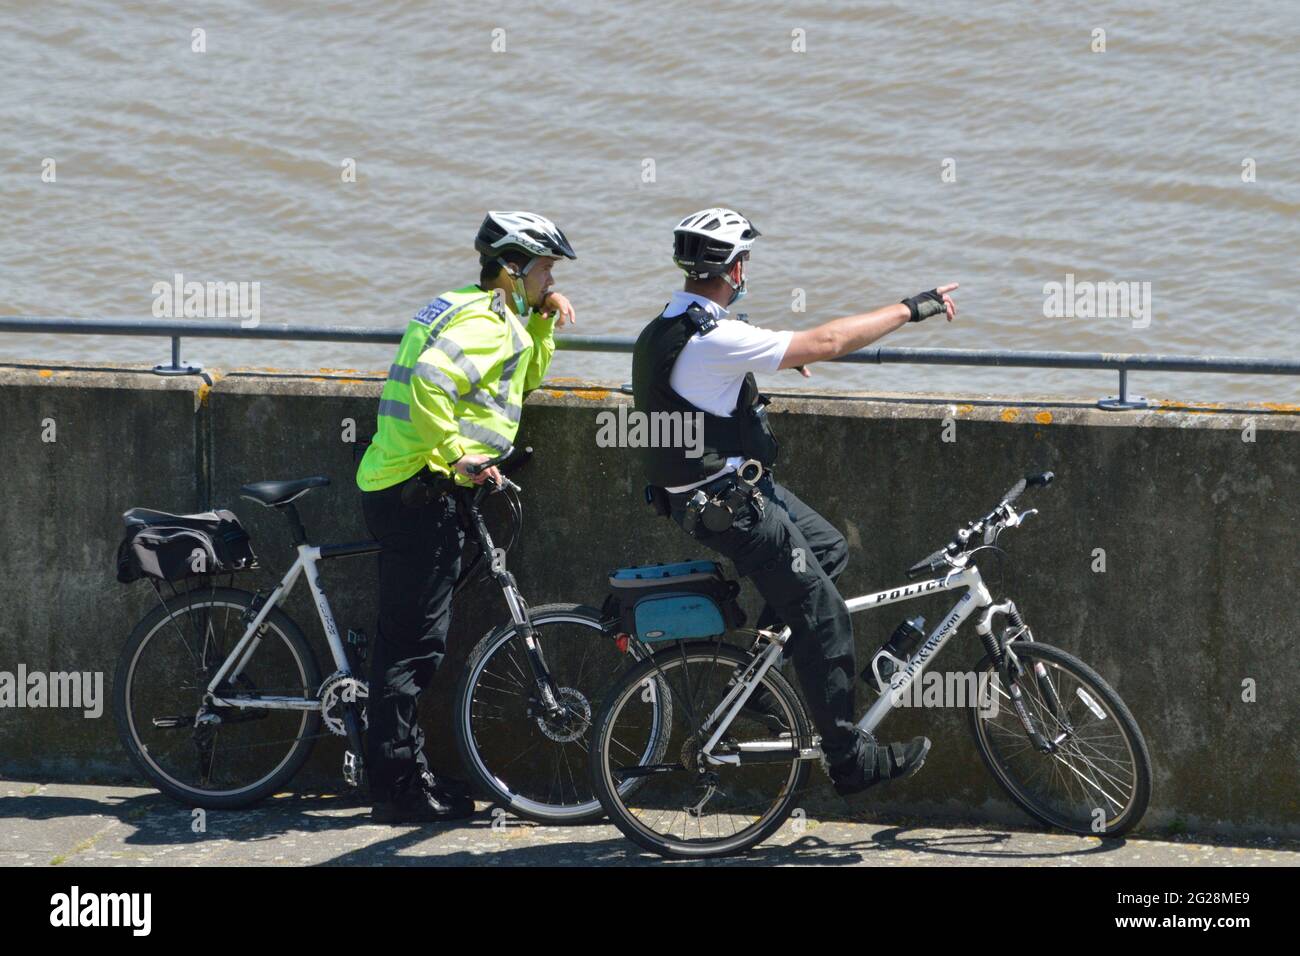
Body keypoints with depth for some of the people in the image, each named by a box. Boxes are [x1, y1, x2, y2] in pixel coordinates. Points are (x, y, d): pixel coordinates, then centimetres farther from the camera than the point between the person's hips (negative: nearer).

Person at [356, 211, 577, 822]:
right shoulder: (484, 323, -14)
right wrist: (457, 454, -24)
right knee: (416, 642, -7)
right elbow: (429, 382, -30)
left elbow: (526, 377, 32)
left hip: (393, 486, 11)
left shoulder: (473, 312, 19)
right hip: (420, 491, -11)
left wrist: (543, 319, 18)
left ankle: (405, 773, 20)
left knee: (404, 640, 14)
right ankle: (396, 789, -5)